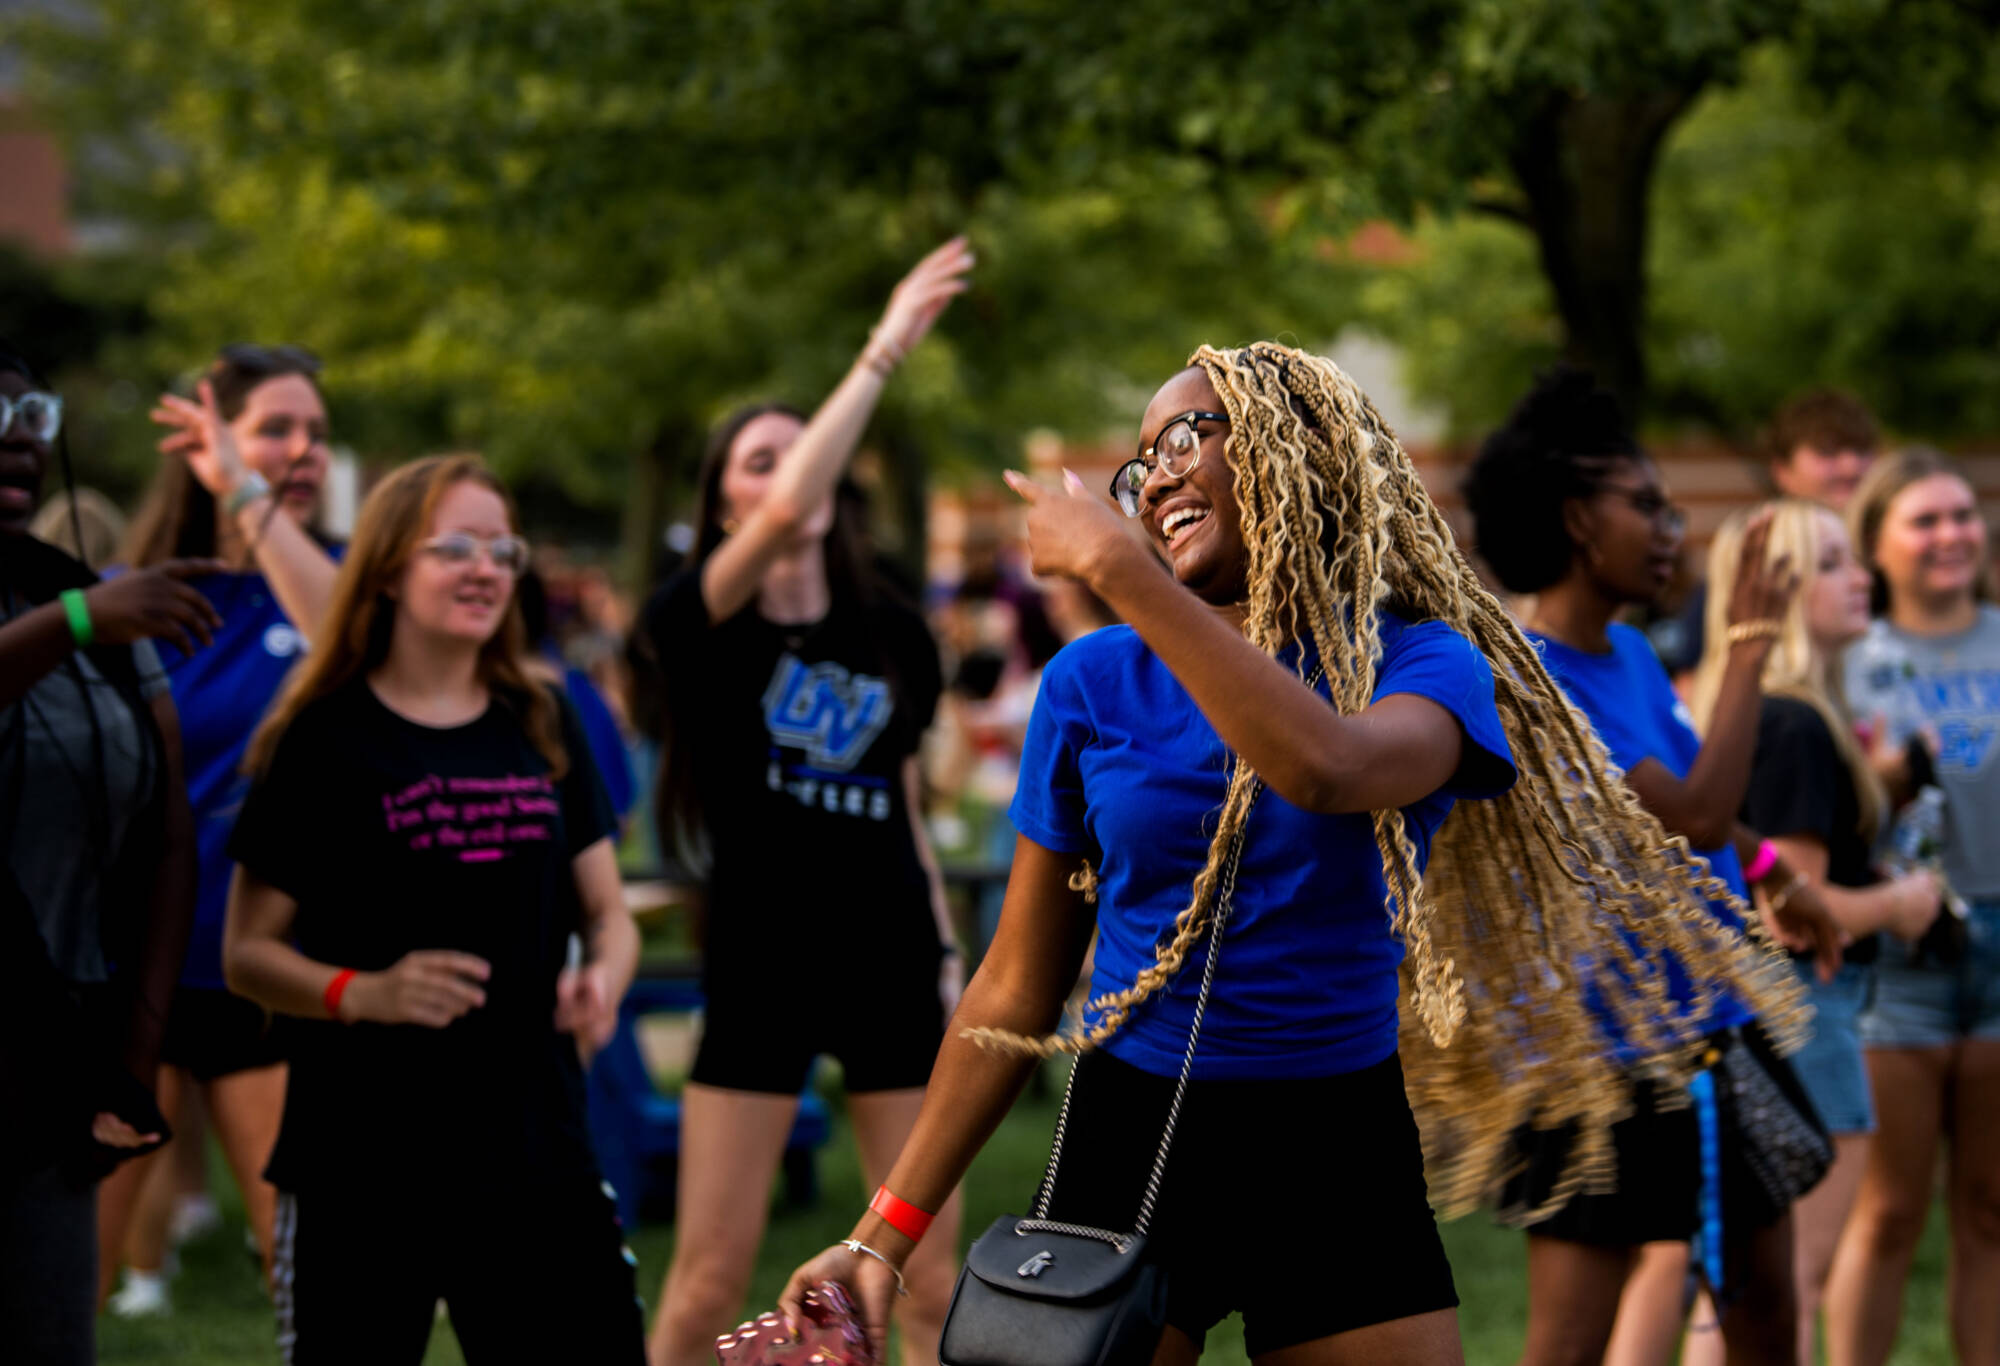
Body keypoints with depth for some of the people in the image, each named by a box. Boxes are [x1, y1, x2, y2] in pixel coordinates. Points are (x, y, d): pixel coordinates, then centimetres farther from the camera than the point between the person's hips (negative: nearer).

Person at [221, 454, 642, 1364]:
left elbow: (606, 911, 16)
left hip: (536, 1142, 4)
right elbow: (248, 954, -3)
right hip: (361, 1161, -4)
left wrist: (603, 977, -7)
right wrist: (365, 993, -22)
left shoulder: (542, 728, 10)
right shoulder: (324, 739, -4)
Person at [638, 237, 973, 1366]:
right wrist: (886, 350, -28)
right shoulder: (706, 629, -7)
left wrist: (948, 956, 11)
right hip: (759, 969, -3)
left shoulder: (895, 636, 8)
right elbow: (787, 513, -27)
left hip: (889, 971, 3)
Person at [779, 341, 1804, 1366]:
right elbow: (1016, 991, 6)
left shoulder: (1421, 664, -3)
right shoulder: (1095, 681, 2)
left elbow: (1326, 768, -29)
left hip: (1337, 1159, -1)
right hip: (1128, 1140, 1)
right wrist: (886, 1235, 2)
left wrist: (1116, 570, -24)